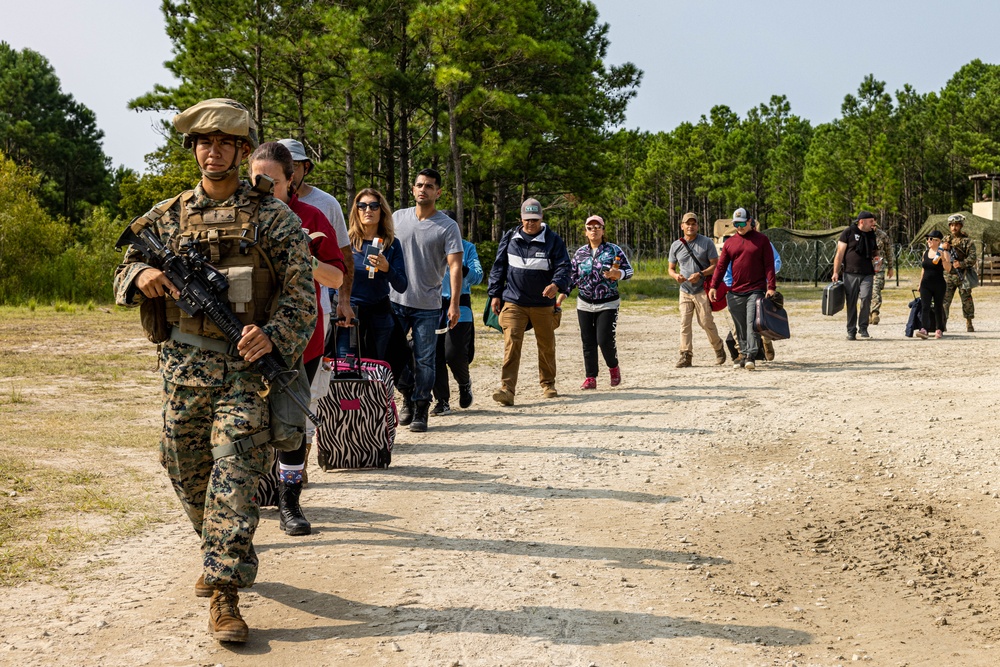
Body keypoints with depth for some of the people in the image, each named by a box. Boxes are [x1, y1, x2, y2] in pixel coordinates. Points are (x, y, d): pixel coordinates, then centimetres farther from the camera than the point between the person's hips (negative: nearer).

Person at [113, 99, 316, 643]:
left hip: (247, 363, -4)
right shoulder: (167, 216, 11)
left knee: (235, 473, -11)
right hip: (184, 366, 4)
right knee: (187, 471, 12)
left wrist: (273, 334, -23)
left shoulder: (273, 218, 1)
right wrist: (140, 275, -9)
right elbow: (125, 268, 16)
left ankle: (224, 595, -10)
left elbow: (301, 292, -4)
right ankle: (225, 556, 36)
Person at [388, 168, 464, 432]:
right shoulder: (398, 218, 8)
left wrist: (454, 304, -17)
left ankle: (420, 409, 13)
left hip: (427, 306, -3)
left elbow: (455, 266, -8)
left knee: (424, 361, 0)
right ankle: (407, 395, 27)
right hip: (395, 301, 3)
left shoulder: (448, 227, -3)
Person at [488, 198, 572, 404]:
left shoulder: (553, 240, -1)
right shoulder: (510, 239, 6)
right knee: (511, 343, -15)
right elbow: (498, 268, 12)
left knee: (546, 346, 12)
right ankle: (507, 389, -19)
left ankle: (548, 384, 33)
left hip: (543, 304, 0)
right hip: (513, 302, 0)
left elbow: (563, 266, -8)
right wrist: (495, 294, 7)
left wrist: (557, 284, -28)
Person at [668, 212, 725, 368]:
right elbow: (670, 268, 15)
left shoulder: (707, 242, 1)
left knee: (706, 322, -4)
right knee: (684, 323, -3)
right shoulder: (676, 245, 9)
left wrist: (700, 274, -18)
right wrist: (676, 275, -9)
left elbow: (715, 265, -1)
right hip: (685, 290, 3)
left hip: (702, 290, -3)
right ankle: (686, 355, -1)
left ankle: (718, 348, 17)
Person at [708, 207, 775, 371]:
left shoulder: (761, 240, 4)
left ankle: (751, 356, -14)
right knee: (740, 327, 7)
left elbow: (769, 265, 0)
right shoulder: (729, 242, 11)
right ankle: (743, 354, 15)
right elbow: (721, 266, 8)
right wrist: (714, 286, -3)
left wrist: (771, 287, -9)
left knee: (752, 323, -12)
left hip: (756, 290, -3)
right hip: (735, 293, 4)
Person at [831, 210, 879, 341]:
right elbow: (840, 253, -2)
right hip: (851, 274, -3)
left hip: (867, 274, 3)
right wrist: (836, 272, -8)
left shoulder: (871, 235, 16)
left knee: (866, 298, -15)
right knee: (851, 303, 1)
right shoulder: (849, 232, 1)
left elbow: (875, 251, 30)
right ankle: (851, 331, 9)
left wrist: (876, 257, 5)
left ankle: (863, 328, -3)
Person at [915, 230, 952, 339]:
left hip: (938, 285, -3)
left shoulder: (944, 253, -4)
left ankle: (938, 330, 20)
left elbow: (948, 269, -15)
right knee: (924, 307, -12)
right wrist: (920, 283, 19)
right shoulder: (925, 253, 11)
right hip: (926, 284, 3)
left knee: (938, 308, 7)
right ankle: (924, 330, -22)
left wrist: (942, 258, -28)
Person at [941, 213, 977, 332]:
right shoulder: (945, 240, 11)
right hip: (948, 275, 2)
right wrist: (942, 247, -10)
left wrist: (961, 264, -24)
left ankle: (969, 323, 12)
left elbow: (972, 257, -9)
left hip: (963, 276, -2)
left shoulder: (967, 241, 0)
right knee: (944, 299, -2)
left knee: (967, 300, 3)